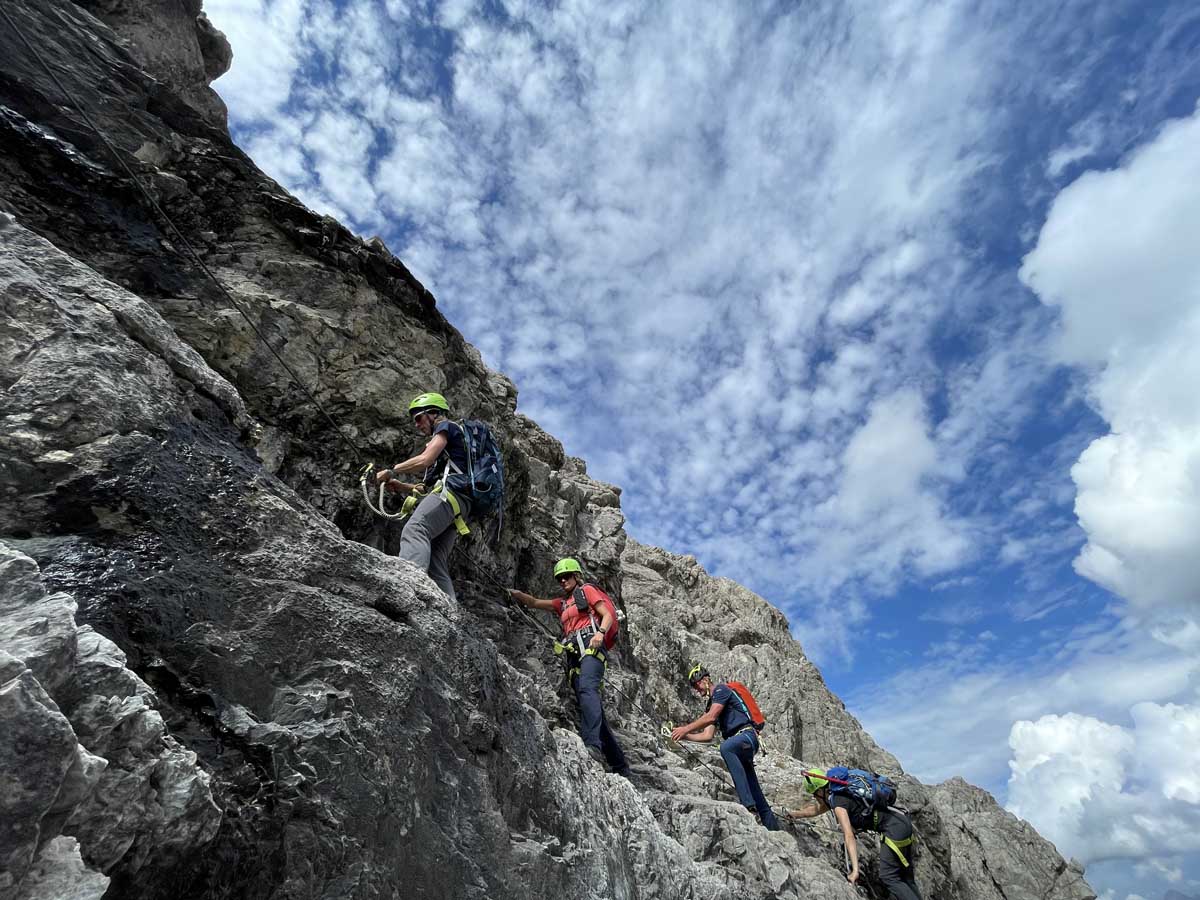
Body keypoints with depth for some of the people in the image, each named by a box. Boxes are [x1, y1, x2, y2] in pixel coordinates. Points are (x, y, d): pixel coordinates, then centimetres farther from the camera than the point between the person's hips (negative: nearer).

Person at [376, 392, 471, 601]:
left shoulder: (446, 426, 13)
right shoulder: (447, 443, 39)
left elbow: (425, 460, -3)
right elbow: (430, 485, 31)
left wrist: (391, 471, 6)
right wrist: (400, 486, 22)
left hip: (451, 491, -9)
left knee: (414, 530, -32)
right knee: (436, 564, -3)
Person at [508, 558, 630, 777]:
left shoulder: (587, 590, 13)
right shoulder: (562, 603, 31)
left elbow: (608, 615, 3)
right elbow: (534, 602, 22)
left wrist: (600, 632, -18)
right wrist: (516, 593, 3)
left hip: (590, 646, -6)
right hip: (573, 655, 6)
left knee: (587, 688, -32)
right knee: (590, 707, -1)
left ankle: (593, 745, -50)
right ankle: (620, 766, 4)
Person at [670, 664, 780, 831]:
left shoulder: (721, 689, -1)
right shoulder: (711, 705, 26)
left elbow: (711, 717, -16)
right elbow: (707, 736, 20)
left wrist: (686, 728, -16)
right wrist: (685, 736, 8)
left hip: (747, 735, -10)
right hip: (738, 743, 10)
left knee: (726, 747, -39)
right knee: (754, 791, 7)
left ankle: (749, 805, -42)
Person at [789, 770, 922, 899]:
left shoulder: (838, 802, -12)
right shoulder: (838, 795, 16)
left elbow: (849, 836, -23)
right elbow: (815, 810, 30)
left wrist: (855, 870, -28)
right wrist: (793, 814, 35)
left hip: (895, 827, -10)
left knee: (887, 876, -7)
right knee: (904, 876, 15)